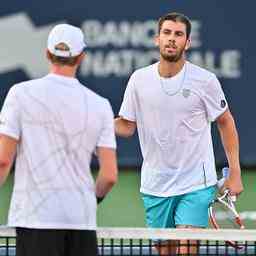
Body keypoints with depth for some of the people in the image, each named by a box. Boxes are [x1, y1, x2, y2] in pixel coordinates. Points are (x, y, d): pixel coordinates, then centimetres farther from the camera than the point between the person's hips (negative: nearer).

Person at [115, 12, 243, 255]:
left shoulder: (205, 80, -8)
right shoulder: (139, 79, -1)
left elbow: (225, 123, 3)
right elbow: (127, 126, 6)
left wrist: (235, 173, 0)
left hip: (196, 185, -3)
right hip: (155, 187, 3)